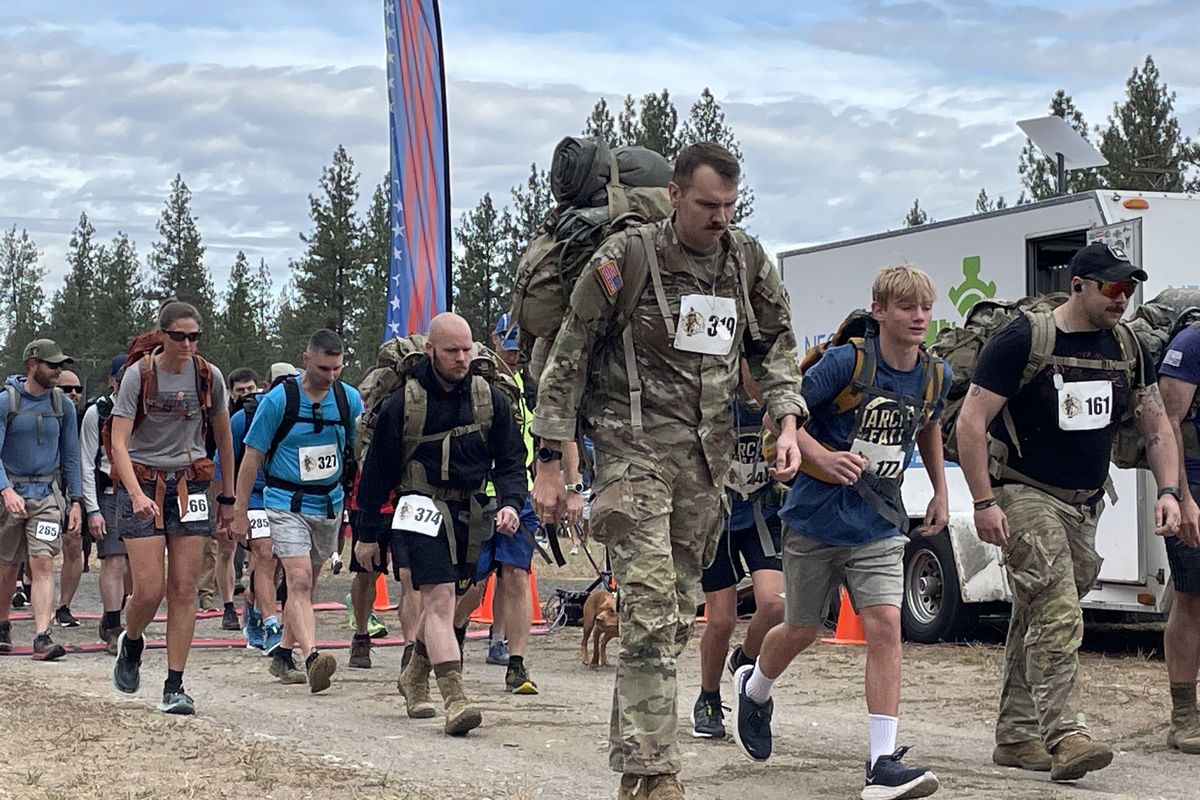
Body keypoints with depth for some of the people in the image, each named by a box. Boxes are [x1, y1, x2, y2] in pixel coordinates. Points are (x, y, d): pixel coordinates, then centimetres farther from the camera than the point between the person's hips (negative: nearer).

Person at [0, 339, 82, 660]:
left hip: (48, 495, 1)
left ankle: (42, 638, -18)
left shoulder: (63, 406, 5)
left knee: (43, 564, -12)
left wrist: (75, 501, 6)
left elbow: (70, 457, 11)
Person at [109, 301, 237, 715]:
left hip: (191, 487, 3)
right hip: (143, 485, -2)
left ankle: (174, 687, 3)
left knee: (183, 589, -2)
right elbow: (118, 441, -14)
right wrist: (137, 493, -29)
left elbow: (223, 439, 14)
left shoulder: (209, 377, 2)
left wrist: (228, 498, 15)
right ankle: (131, 643, 27)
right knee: (149, 590, -7)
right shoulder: (138, 374, -8)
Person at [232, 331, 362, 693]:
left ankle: (283, 654, 27)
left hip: (329, 504, 5)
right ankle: (312, 658, -32)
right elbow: (252, 456, -4)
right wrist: (241, 512, -4)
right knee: (299, 582, -19)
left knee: (306, 585, 13)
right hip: (287, 503, -5)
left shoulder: (350, 399, 1)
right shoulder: (279, 399, -10)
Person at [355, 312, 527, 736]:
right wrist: (368, 534, 6)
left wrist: (510, 503, -12)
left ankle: (414, 677, 36)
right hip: (422, 507, -4)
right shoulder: (402, 403, -3)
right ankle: (454, 699, -25)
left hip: (471, 513, 4)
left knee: (446, 599, 13)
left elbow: (510, 460, 8)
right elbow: (376, 470, 4)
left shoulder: (490, 398, 4)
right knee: (439, 598, -17)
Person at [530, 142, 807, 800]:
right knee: (649, 604, -16)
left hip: (706, 456, 6)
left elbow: (776, 346, 18)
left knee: (675, 614, 10)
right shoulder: (624, 258, -9)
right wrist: (549, 465, -6)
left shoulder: (748, 262, 6)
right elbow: (567, 359, -5)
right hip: (633, 448, -5)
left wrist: (787, 424, 1)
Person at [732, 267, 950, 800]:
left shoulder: (935, 375, 1)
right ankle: (753, 690, 46)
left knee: (885, 627, -13)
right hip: (817, 518, -3)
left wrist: (940, 493, 19)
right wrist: (823, 456, -27)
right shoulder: (846, 362, -16)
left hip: (878, 529, 3)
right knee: (802, 629, 13)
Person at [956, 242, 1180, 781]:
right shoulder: (1022, 341, -14)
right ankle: (1063, 735, -21)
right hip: (1024, 494, -6)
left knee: (1037, 620, 13)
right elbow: (971, 422, -15)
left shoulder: (1126, 347, 4)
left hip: (1085, 505, 7)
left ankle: (1015, 736, 21)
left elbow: (1157, 426, 12)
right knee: (1058, 618, -19)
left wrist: (1168, 491, -3)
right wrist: (983, 502, -19)